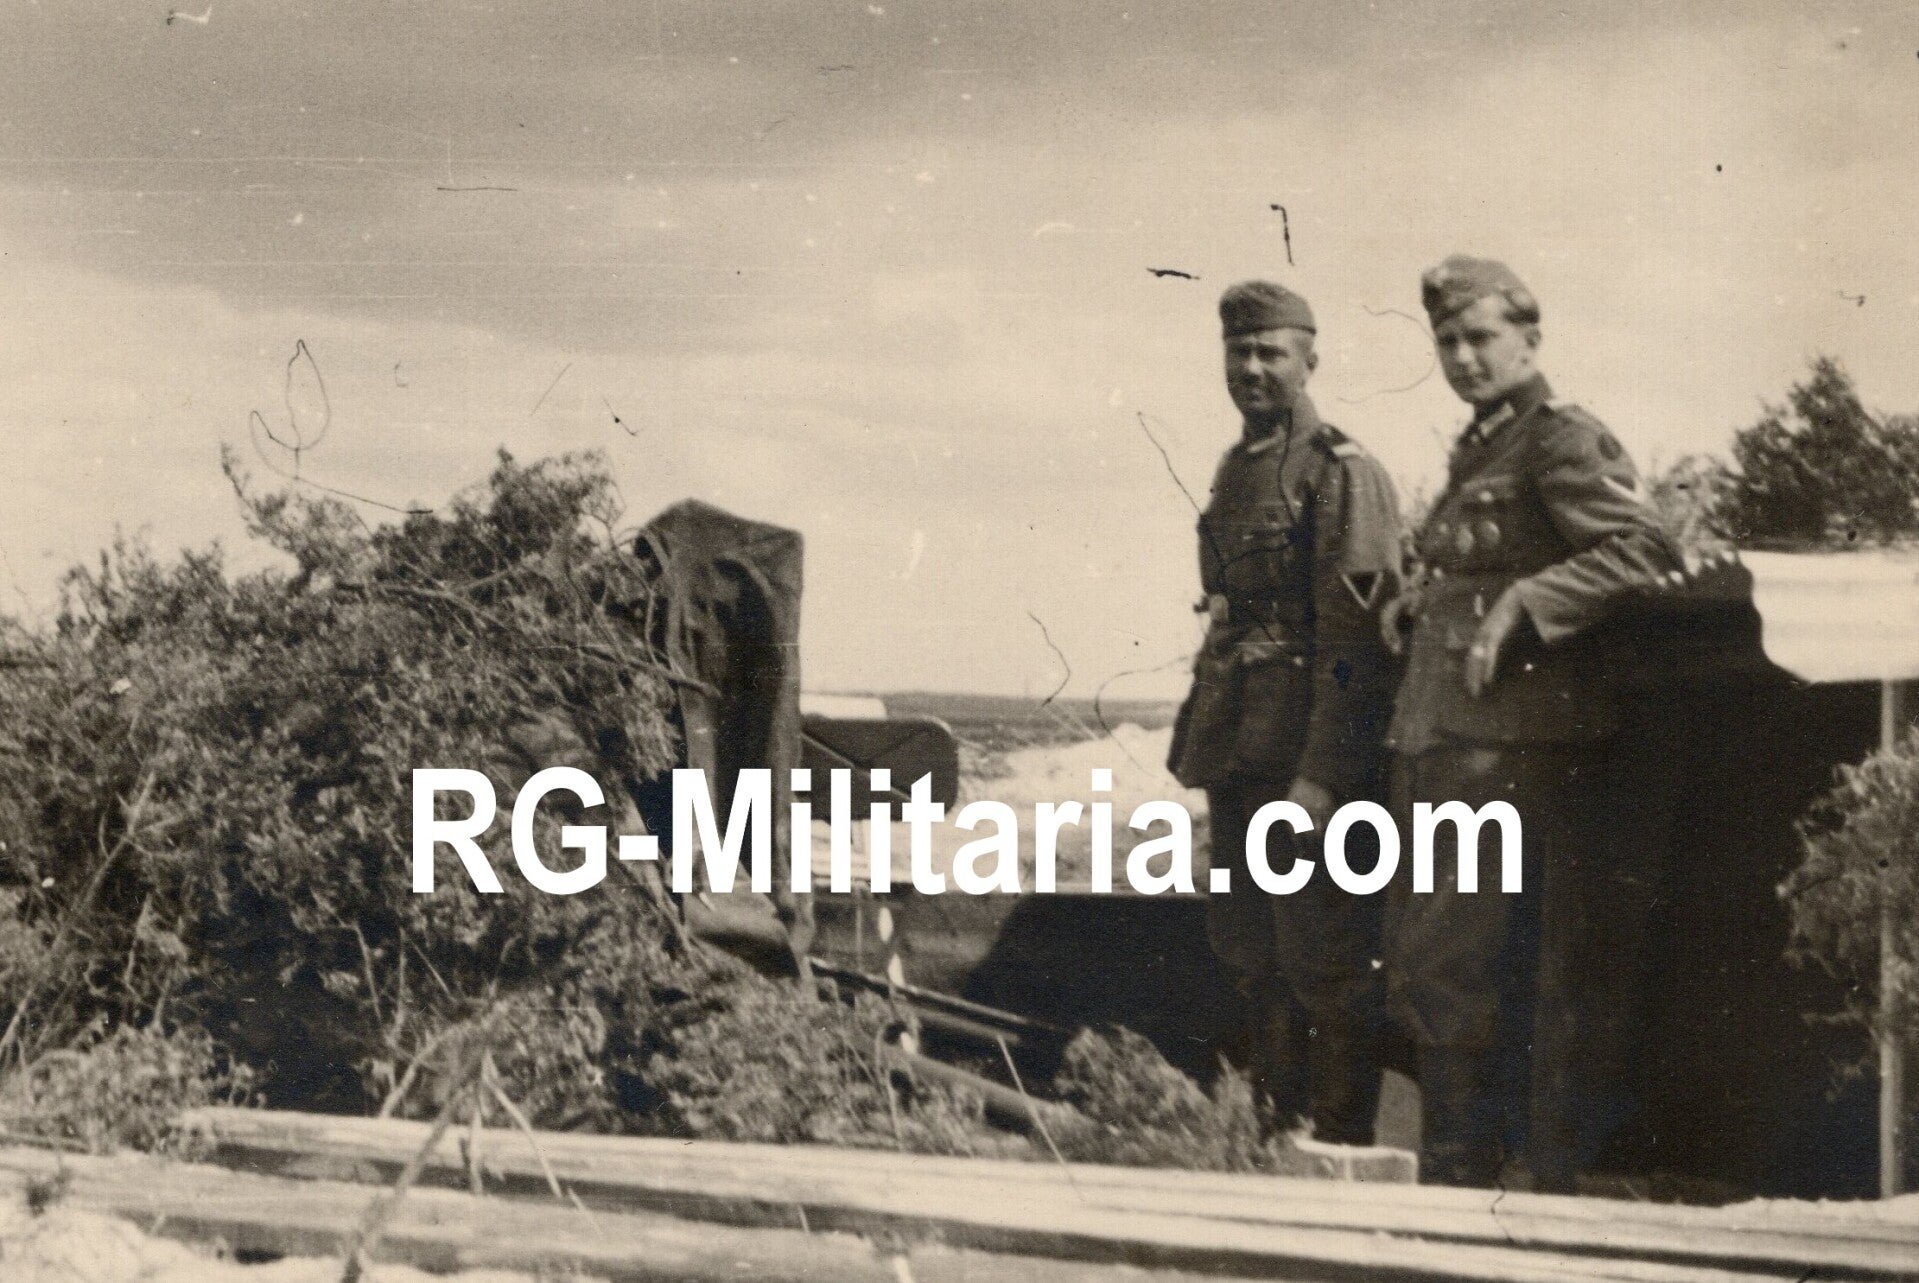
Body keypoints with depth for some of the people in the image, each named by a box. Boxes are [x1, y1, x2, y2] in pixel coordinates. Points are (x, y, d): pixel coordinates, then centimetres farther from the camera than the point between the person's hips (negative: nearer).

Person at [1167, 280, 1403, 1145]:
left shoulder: (1343, 475, -8)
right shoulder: (1234, 473, 17)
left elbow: (1356, 642, -15)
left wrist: (1322, 775, -21)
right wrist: (1197, 739, 17)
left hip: (1306, 756, -8)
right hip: (1237, 753, 8)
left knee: (1325, 962, -3)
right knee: (1251, 958, 13)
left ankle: (1342, 1144, 5)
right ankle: (1278, 1130, 24)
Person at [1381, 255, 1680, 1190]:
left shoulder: (1565, 442, -7)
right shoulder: (1474, 455, 21)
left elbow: (1643, 546, -21)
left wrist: (1521, 604, -24)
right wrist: (1420, 604, 15)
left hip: (1516, 745, -9)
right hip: (1439, 742, 10)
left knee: (1448, 963, -11)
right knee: (1415, 964, 11)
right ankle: (1452, 1172, 20)